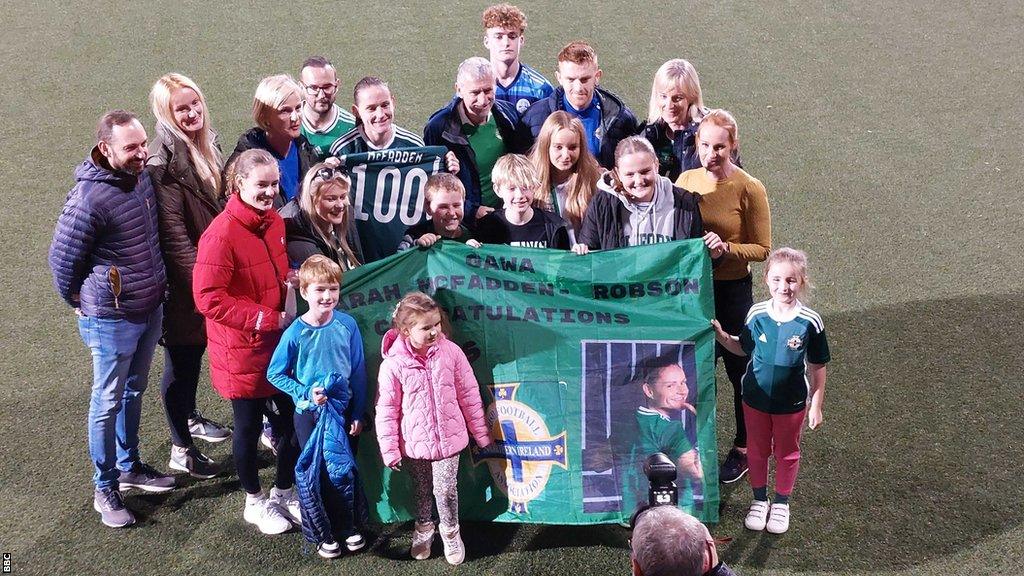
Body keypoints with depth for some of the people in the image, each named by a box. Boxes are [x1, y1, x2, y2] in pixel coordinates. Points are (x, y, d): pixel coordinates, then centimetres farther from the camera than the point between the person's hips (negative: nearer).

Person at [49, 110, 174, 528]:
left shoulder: (141, 178, -1)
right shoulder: (89, 199, -25)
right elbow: (62, 259, -14)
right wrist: (80, 303, 1)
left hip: (151, 309, 7)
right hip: (111, 319, -7)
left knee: (134, 391, 22)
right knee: (109, 402, 7)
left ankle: (129, 466, 39)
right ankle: (105, 488, 21)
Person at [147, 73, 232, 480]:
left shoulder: (206, 144, 5)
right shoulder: (164, 161, -21)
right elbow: (172, 231, -23)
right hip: (183, 279, -8)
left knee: (196, 351, 23)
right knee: (180, 359, 6)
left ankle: (190, 418, 45)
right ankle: (181, 449, 19)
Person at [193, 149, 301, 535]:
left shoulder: (274, 221, 2)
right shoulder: (222, 233, -21)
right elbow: (208, 298, -23)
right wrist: (268, 319, -22)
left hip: (281, 344, 6)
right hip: (242, 350, -6)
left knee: (292, 421, 13)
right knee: (249, 426, 11)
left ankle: (283, 494, 34)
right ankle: (255, 503, 31)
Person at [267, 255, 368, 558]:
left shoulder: (347, 325, -9)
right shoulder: (296, 333, -15)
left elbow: (358, 371, 0)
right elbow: (275, 374, -5)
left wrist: (357, 413, 2)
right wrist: (306, 392, -17)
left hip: (341, 409, 2)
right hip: (309, 412, -2)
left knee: (344, 470, 13)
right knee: (313, 472, 9)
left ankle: (346, 527, 33)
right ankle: (320, 534, 26)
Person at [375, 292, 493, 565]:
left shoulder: (451, 352, -11)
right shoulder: (392, 365, -17)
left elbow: (469, 395, -2)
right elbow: (386, 411, -9)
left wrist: (480, 433, 5)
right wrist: (390, 450, -6)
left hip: (449, 438, 0)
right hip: (414, 444, 0)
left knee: (446, 489, 4)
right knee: (421, 490, 19)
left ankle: (450, 531, 30)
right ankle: (423, 527, 44)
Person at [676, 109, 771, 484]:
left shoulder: (749, 189, -14)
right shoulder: (686, 181, -1)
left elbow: (762, 249, -11)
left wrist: (727, 248, -26)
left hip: (732, 290, -4)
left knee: (739, 370, 11)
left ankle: (743, 448, 28)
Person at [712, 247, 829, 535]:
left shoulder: (810, 322, -19)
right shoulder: (757, 314, -13)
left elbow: (817, 368, -9)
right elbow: (744, 349, 3)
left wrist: (816, 406, -4)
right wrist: (722, 336, -14)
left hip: (791, 403, -2)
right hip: (755, 398, 2)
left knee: (786, 452, 19)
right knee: (757, 449, 19)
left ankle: (781, 503, 40)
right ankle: (759, 500, 40)